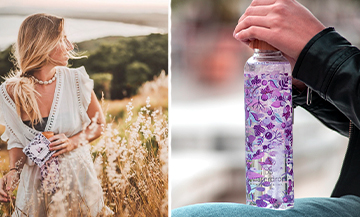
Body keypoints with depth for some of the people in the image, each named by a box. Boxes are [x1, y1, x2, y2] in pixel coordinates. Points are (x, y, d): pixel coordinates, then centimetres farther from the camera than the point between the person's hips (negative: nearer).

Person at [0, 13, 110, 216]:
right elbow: (17, 140, 4)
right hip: (36, 183, -1)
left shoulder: (77, 80, -8)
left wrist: (74, 141, -13)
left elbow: (99, 124, 5)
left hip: (78, 176, 1)